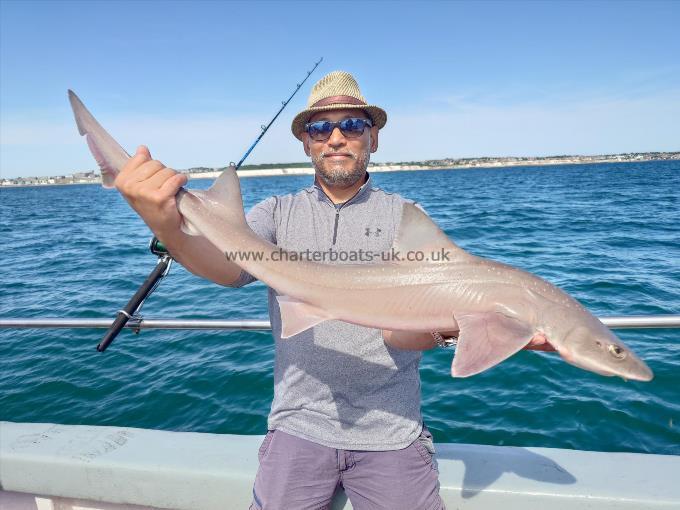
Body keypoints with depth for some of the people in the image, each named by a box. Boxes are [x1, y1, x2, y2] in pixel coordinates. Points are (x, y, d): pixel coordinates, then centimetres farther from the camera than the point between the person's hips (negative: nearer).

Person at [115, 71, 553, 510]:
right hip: (300, 424, 1)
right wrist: (170, 227, -38)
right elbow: (231, 263, -17)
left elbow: (401, 332, -9)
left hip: (391, 431, 0)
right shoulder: (279, 213, 3)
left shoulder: (407, 217, -1)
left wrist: (456, 326, -31)